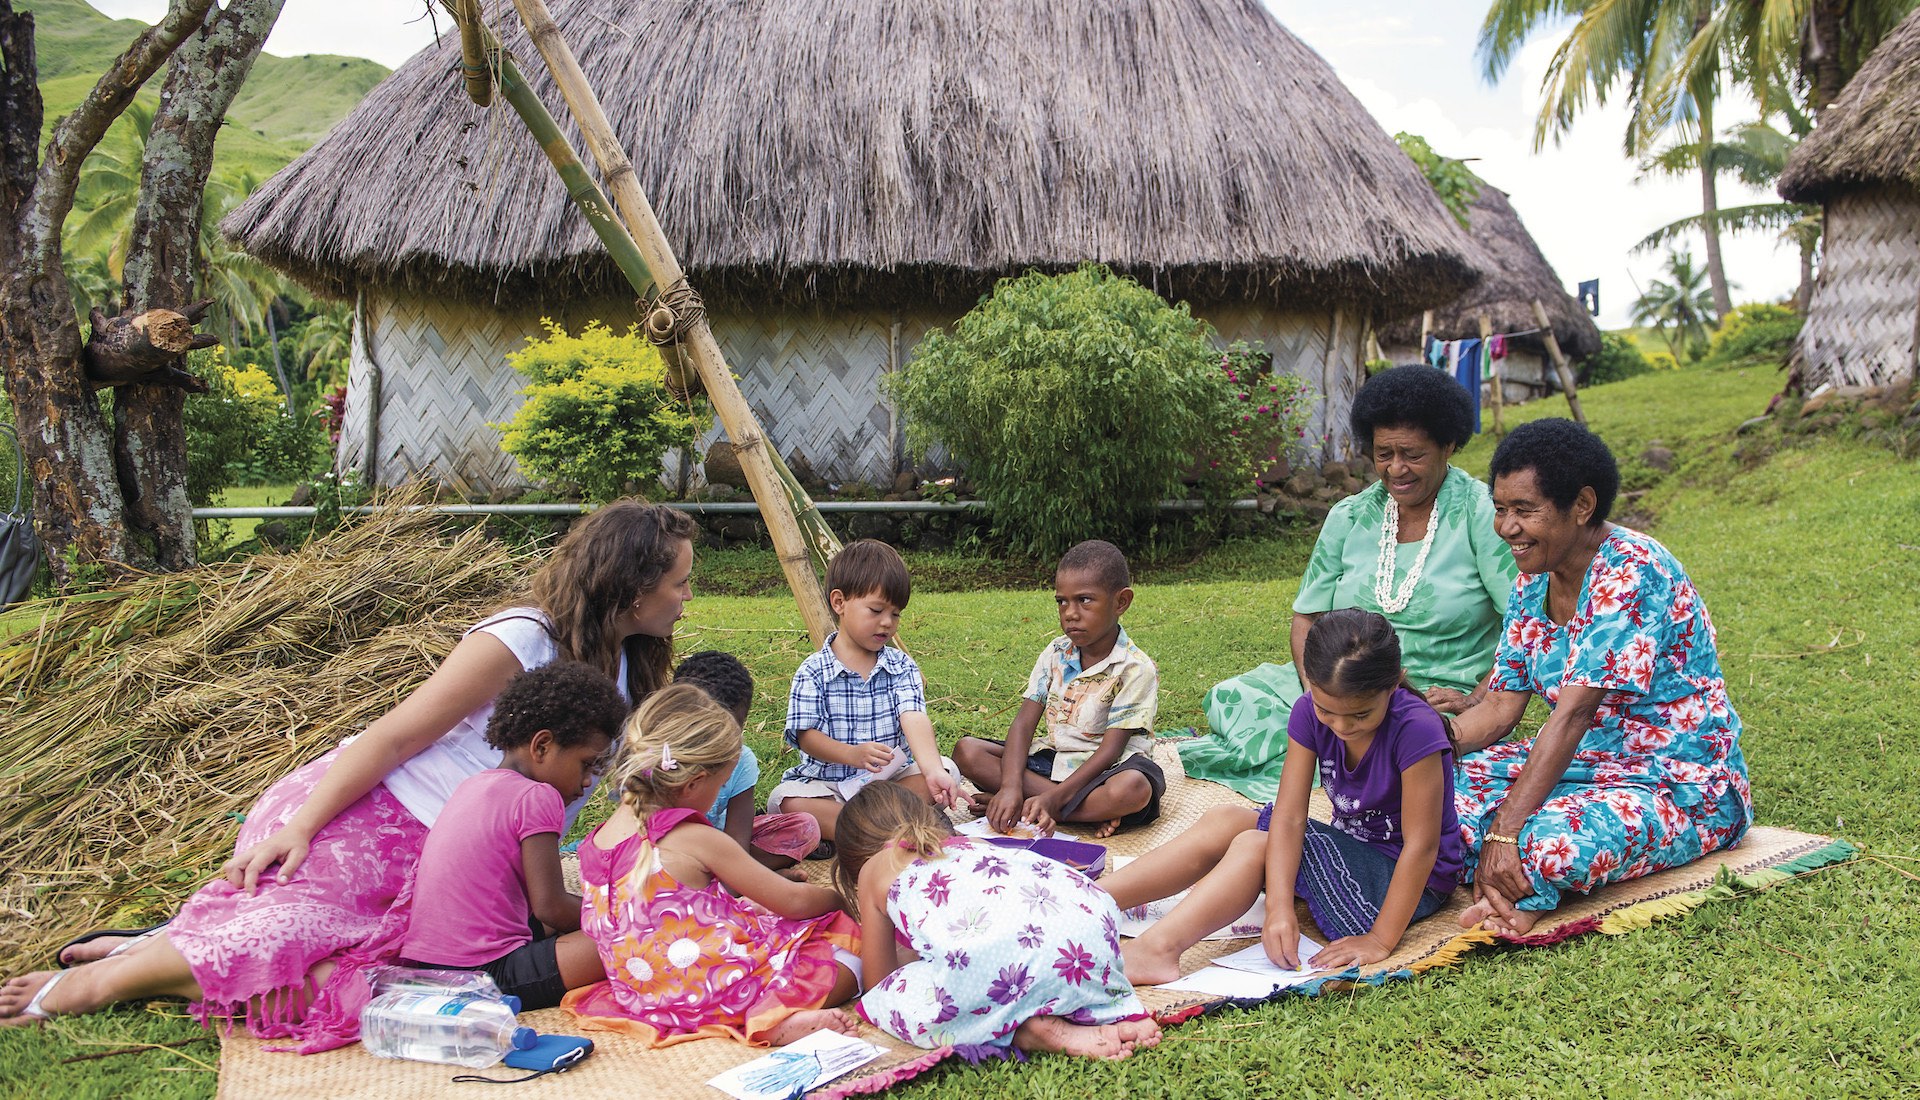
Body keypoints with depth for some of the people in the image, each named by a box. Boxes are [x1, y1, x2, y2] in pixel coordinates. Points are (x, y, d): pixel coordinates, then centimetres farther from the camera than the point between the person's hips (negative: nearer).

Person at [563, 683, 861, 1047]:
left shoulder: (597, 840, 2)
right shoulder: (697, 840, -18)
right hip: (714, 996, -7)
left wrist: (744, 903, 21)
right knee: (850, 953, 4)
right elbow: (792, 900, -8)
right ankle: (782, 1018, -16)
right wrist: (840, 899, 12)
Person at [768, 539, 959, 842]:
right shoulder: (813, 672, -4)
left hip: (895, 777, 2)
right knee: (785, 800, -29)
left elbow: (914, 719, -13)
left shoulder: (901, 667, 2)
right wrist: (851, 754, -29)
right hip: (828, 780, -2)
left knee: (947, 771, -22)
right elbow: (805, 735, -9)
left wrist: (933, 771, -32)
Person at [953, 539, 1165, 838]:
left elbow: (1111, 749, -19)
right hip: (1055, 761, 6)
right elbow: (1024, 723, -5)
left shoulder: (1136, 668, -13)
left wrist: (1053, 798, -30)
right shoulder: (1055, 655, 2)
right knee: (967, 751, -14)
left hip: (1106, 769, -5)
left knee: (1133, 789, -41)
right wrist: (1011, 786, -24)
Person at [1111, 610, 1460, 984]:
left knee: (1255, 847, -23)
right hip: (1350, 847, 6)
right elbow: (1289, 816, -17)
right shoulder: (1310, 712, -12)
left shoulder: (1416, 729, -28)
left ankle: (1157, 948, -33)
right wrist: (1279, 906, -30)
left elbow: (1421, 845, -24)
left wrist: (1381, 940, -23)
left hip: (1407, 877, -6)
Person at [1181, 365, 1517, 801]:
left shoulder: (1481, 515, -4)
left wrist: (1474, 701, -20)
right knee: (1231, 697, -18)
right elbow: (1307, 619, 9)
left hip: (1440, 698, -3)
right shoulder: (1350, 517, 8)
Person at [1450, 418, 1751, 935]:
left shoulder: (1630, 572, -22)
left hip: (1678, 788, -8)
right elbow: (1500, 708, 4)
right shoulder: (1534, 580, 4)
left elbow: (1573, 713, -29)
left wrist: (1505, 829, -32)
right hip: (1584, 762, 9)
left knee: (1552, 844, -38)